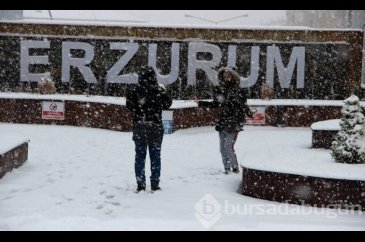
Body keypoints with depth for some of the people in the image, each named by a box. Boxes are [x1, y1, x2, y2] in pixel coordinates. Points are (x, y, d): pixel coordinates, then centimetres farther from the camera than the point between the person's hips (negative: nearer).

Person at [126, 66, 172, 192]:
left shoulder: (134, 92, -10)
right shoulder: (159, 91, -10)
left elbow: (129, 106, 5)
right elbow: (167, 104, 5)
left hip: (139, 129, 1)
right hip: (156, 129, 0)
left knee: (140, 156, 10)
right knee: (155, 156, 10)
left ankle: (140, 184, 12)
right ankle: (155, 184, 14)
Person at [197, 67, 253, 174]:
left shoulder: (238, 91, -7)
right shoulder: (218, 90, 6)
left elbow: (244, 106, -4)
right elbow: (215, 104, 18)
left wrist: (250, 114, -20)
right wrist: (201, 103, 18)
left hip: (234, 123, -5)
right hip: (222, 122, 5)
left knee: (228, 146, -10)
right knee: (223, 148, 8)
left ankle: (235, 168, 5)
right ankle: (227, 168, 19)